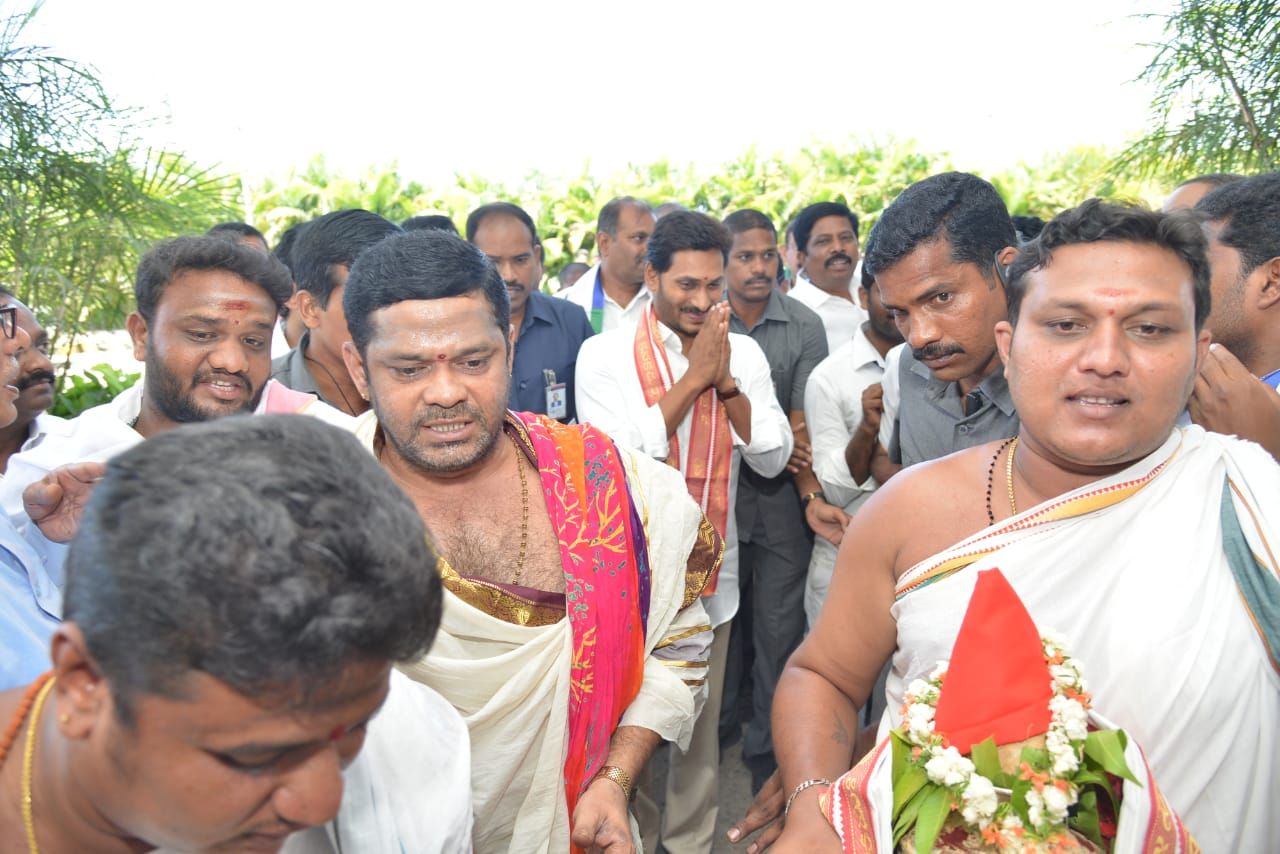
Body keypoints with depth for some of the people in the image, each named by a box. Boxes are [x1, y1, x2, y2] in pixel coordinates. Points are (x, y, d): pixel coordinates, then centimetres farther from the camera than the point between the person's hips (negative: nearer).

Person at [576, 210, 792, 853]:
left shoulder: (743, 354, 2)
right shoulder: (604, 355, -8)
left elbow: (773, 458, -3)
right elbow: (618, 458, -19)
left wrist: (725, 380, -16)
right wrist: (694, 376, -19)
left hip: (710, 574, 3)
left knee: (701, 731, 16)